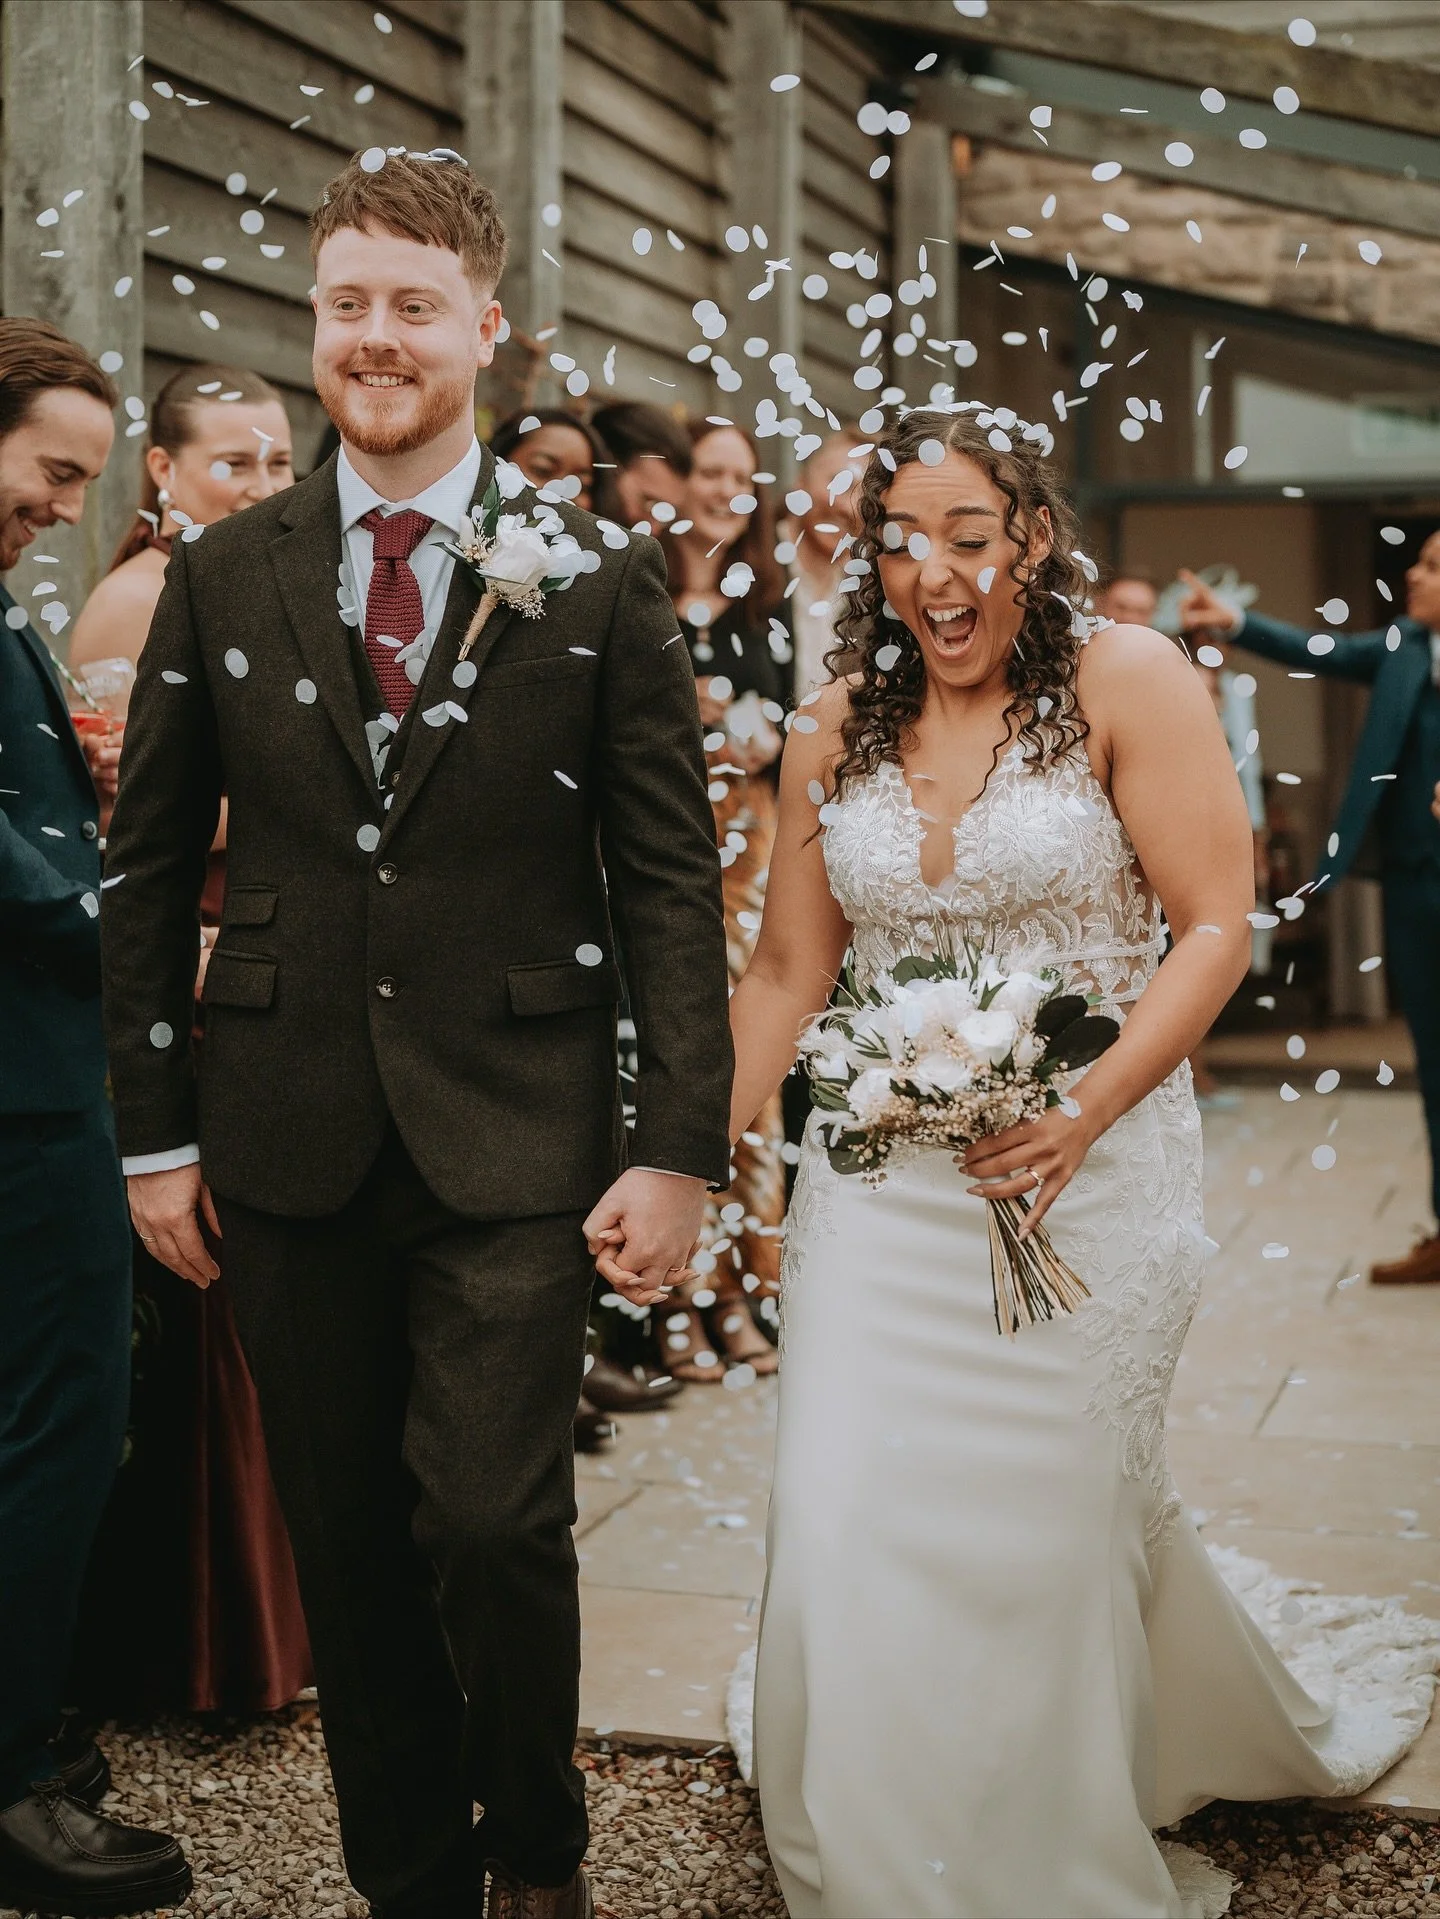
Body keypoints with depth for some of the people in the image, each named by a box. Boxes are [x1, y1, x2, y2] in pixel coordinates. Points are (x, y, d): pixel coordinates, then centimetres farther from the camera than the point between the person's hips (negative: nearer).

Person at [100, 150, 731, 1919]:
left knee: (494, 1525, -8)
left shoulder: (596, 579, 0)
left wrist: (681, 1147, -7)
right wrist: (156, 1133, 6)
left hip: (513, 1142, -2)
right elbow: (147, 872, 9)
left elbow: (671, 884, -1)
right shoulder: (221, 576, 6)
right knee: (348, 1554, 10)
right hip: (290, 1142, 3)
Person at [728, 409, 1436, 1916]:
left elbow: (1217, 925, -10)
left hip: (1081, 1173, -3)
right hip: (879, 1186, 4)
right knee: (849, 1538, 1)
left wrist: (1084, 1111, -23)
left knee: (1045, 1536, 5)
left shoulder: (1125, 683, -6)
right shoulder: (835, 735, 6)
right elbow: (785, 971, 10)